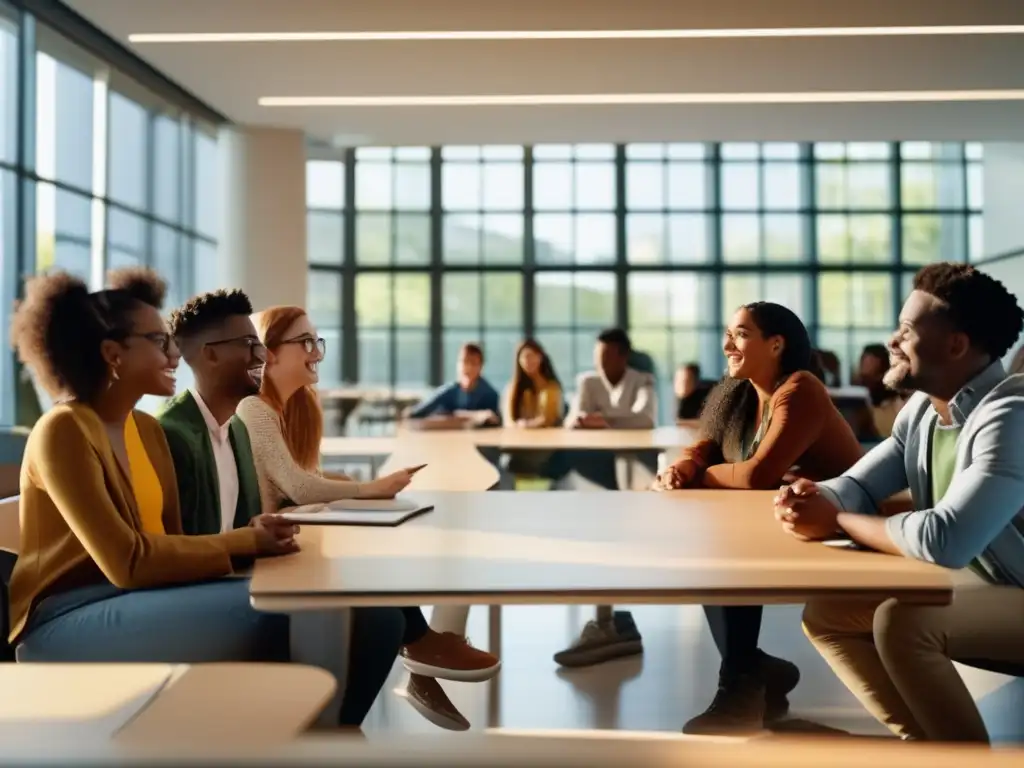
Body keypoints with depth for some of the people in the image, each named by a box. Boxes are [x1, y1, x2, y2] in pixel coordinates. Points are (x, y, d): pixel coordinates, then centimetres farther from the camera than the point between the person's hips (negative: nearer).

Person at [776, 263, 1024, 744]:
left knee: (899, 622, -31)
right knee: (824, 615, 0)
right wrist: (813, 498, -19)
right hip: (967, 583, 9)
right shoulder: (923, 408, 2)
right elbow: (857, 486, 5)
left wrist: (834, 522, -23)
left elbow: (944, 539, -37)